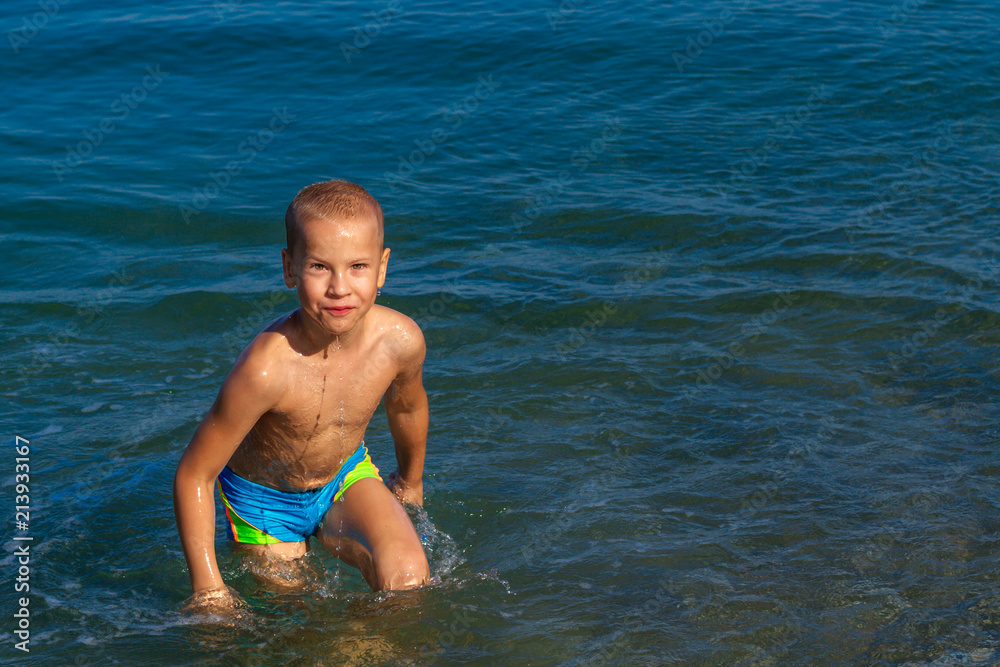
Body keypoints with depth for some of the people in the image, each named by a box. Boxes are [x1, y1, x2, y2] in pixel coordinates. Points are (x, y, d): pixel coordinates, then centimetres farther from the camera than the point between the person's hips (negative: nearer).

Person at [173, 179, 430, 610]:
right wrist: (207, 587, -25)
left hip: (347, 477, 2)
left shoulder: (400, 340, -25)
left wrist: (411, 481, 20)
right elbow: (193, 476, -26)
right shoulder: (267, 368, -38)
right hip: (265, 499, -2)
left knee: (407, 577, -22)